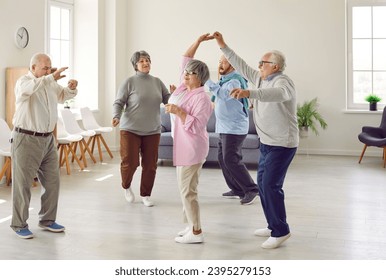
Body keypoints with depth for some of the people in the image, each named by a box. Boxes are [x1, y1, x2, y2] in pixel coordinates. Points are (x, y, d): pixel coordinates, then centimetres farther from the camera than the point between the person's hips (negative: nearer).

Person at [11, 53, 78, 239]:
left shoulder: (50, 83, 11)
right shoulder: (24, 81, -9)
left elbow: (63, 95, 26)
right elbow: (30, 88, -33)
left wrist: (71, 88, 4)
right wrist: (52, 78, -43)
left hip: (47, 139, 7)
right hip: (26, 139, -7)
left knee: (52, 181, 9)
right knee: (23, 183, 0)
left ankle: (47, 220, 22)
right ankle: (19, 224, 10)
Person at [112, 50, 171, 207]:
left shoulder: (157, 82, 8)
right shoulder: (129, 82, -4)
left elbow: (167, 99, 10)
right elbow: (118, 103, -5)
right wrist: (116, 117, -22)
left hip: (153, 130, 4)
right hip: (131, 129, -4)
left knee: (150, 165, 5)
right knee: (130, 162, -5)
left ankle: (146, 195, 21)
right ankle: (126, 187, 26)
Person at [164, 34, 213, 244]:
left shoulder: (201, 98, -17)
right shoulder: (185, 87, 7)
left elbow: (197, 126, -25)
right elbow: (185, 60, 14)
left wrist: (178, 111, -26)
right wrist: (198, 41, 10)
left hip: (192, 149, -9)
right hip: (183, 147, 9)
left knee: (187, 191, -6)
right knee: (186, 188, 14)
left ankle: (196, 233, 2)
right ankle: (190, 225, 24)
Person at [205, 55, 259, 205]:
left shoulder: (235, 81, -16)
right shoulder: (224, 80, 15)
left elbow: (223, 94, -33)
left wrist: (207, 81, -33)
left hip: (234, 128, -10)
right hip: (224, 128, 10)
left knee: (231, 160, -13)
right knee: (223, 159, 11)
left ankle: (251, 190, -4)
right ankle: (237, 190, 21)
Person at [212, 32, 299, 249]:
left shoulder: (283, 82, -19)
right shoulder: (261, 79, 9)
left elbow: (278, 93, -42)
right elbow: (242, 66, 15)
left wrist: (248, 93, -57)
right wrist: (223, 46, 11)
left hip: (282, 145, -10)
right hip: (267, 143, 10)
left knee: (270, 185, -13)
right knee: (263, 183, 13)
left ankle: (281, 231, -2)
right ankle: (274, 226, 24)